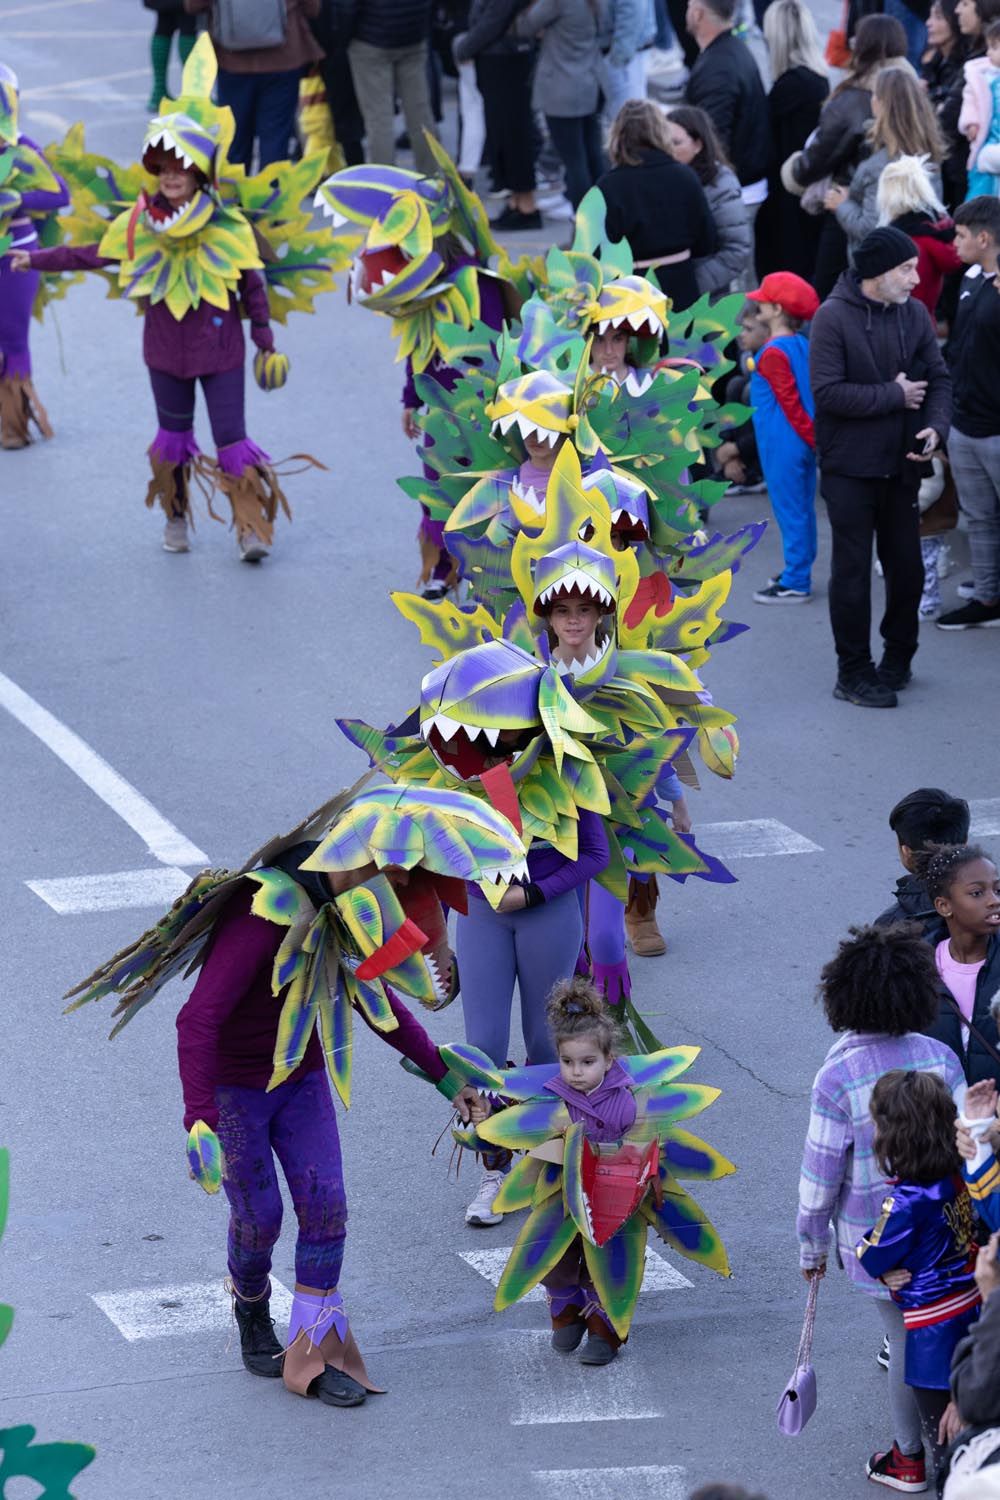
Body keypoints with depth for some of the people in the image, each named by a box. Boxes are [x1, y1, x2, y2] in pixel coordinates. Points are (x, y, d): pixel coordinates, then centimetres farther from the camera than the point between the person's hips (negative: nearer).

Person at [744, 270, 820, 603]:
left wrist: (811, 436, -12)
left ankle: (794, 584, 2)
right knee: (802, 510, 15)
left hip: (783, 445, -8)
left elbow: (791, 404, -18)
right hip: (806, 440, 8)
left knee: (790, 511, -2)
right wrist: (815, 438, 14)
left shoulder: (773, 354, -18)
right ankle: (798, 572, 25)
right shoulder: (805, 346, 6)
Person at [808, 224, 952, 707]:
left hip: (899, 465, 5)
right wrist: (894, 395, -17)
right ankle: (854, 673, 13)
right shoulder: (833, 317, -14)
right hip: (849, 468, -5)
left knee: (907, 567, 11)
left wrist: (936, 426, -13)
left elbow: (938, 378, 6)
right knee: (852, 572, 2)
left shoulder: (913, 314, 2)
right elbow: (827, 392, -21)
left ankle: (898, 657, 32)